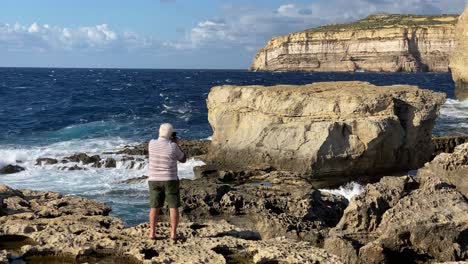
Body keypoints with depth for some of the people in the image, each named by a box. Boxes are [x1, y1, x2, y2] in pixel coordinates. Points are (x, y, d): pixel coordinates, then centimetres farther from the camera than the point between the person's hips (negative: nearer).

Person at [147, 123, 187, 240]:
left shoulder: (152, 143, -3)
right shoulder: (173, 146, -13)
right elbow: (183, 159, 3)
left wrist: (171, 143, 19)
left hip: (154, 180, 3)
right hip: (170, 180, -3)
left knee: (154, 207, 9)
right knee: (173, 207, 4)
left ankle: (152, 233, 6)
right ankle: (173, 233, 0)